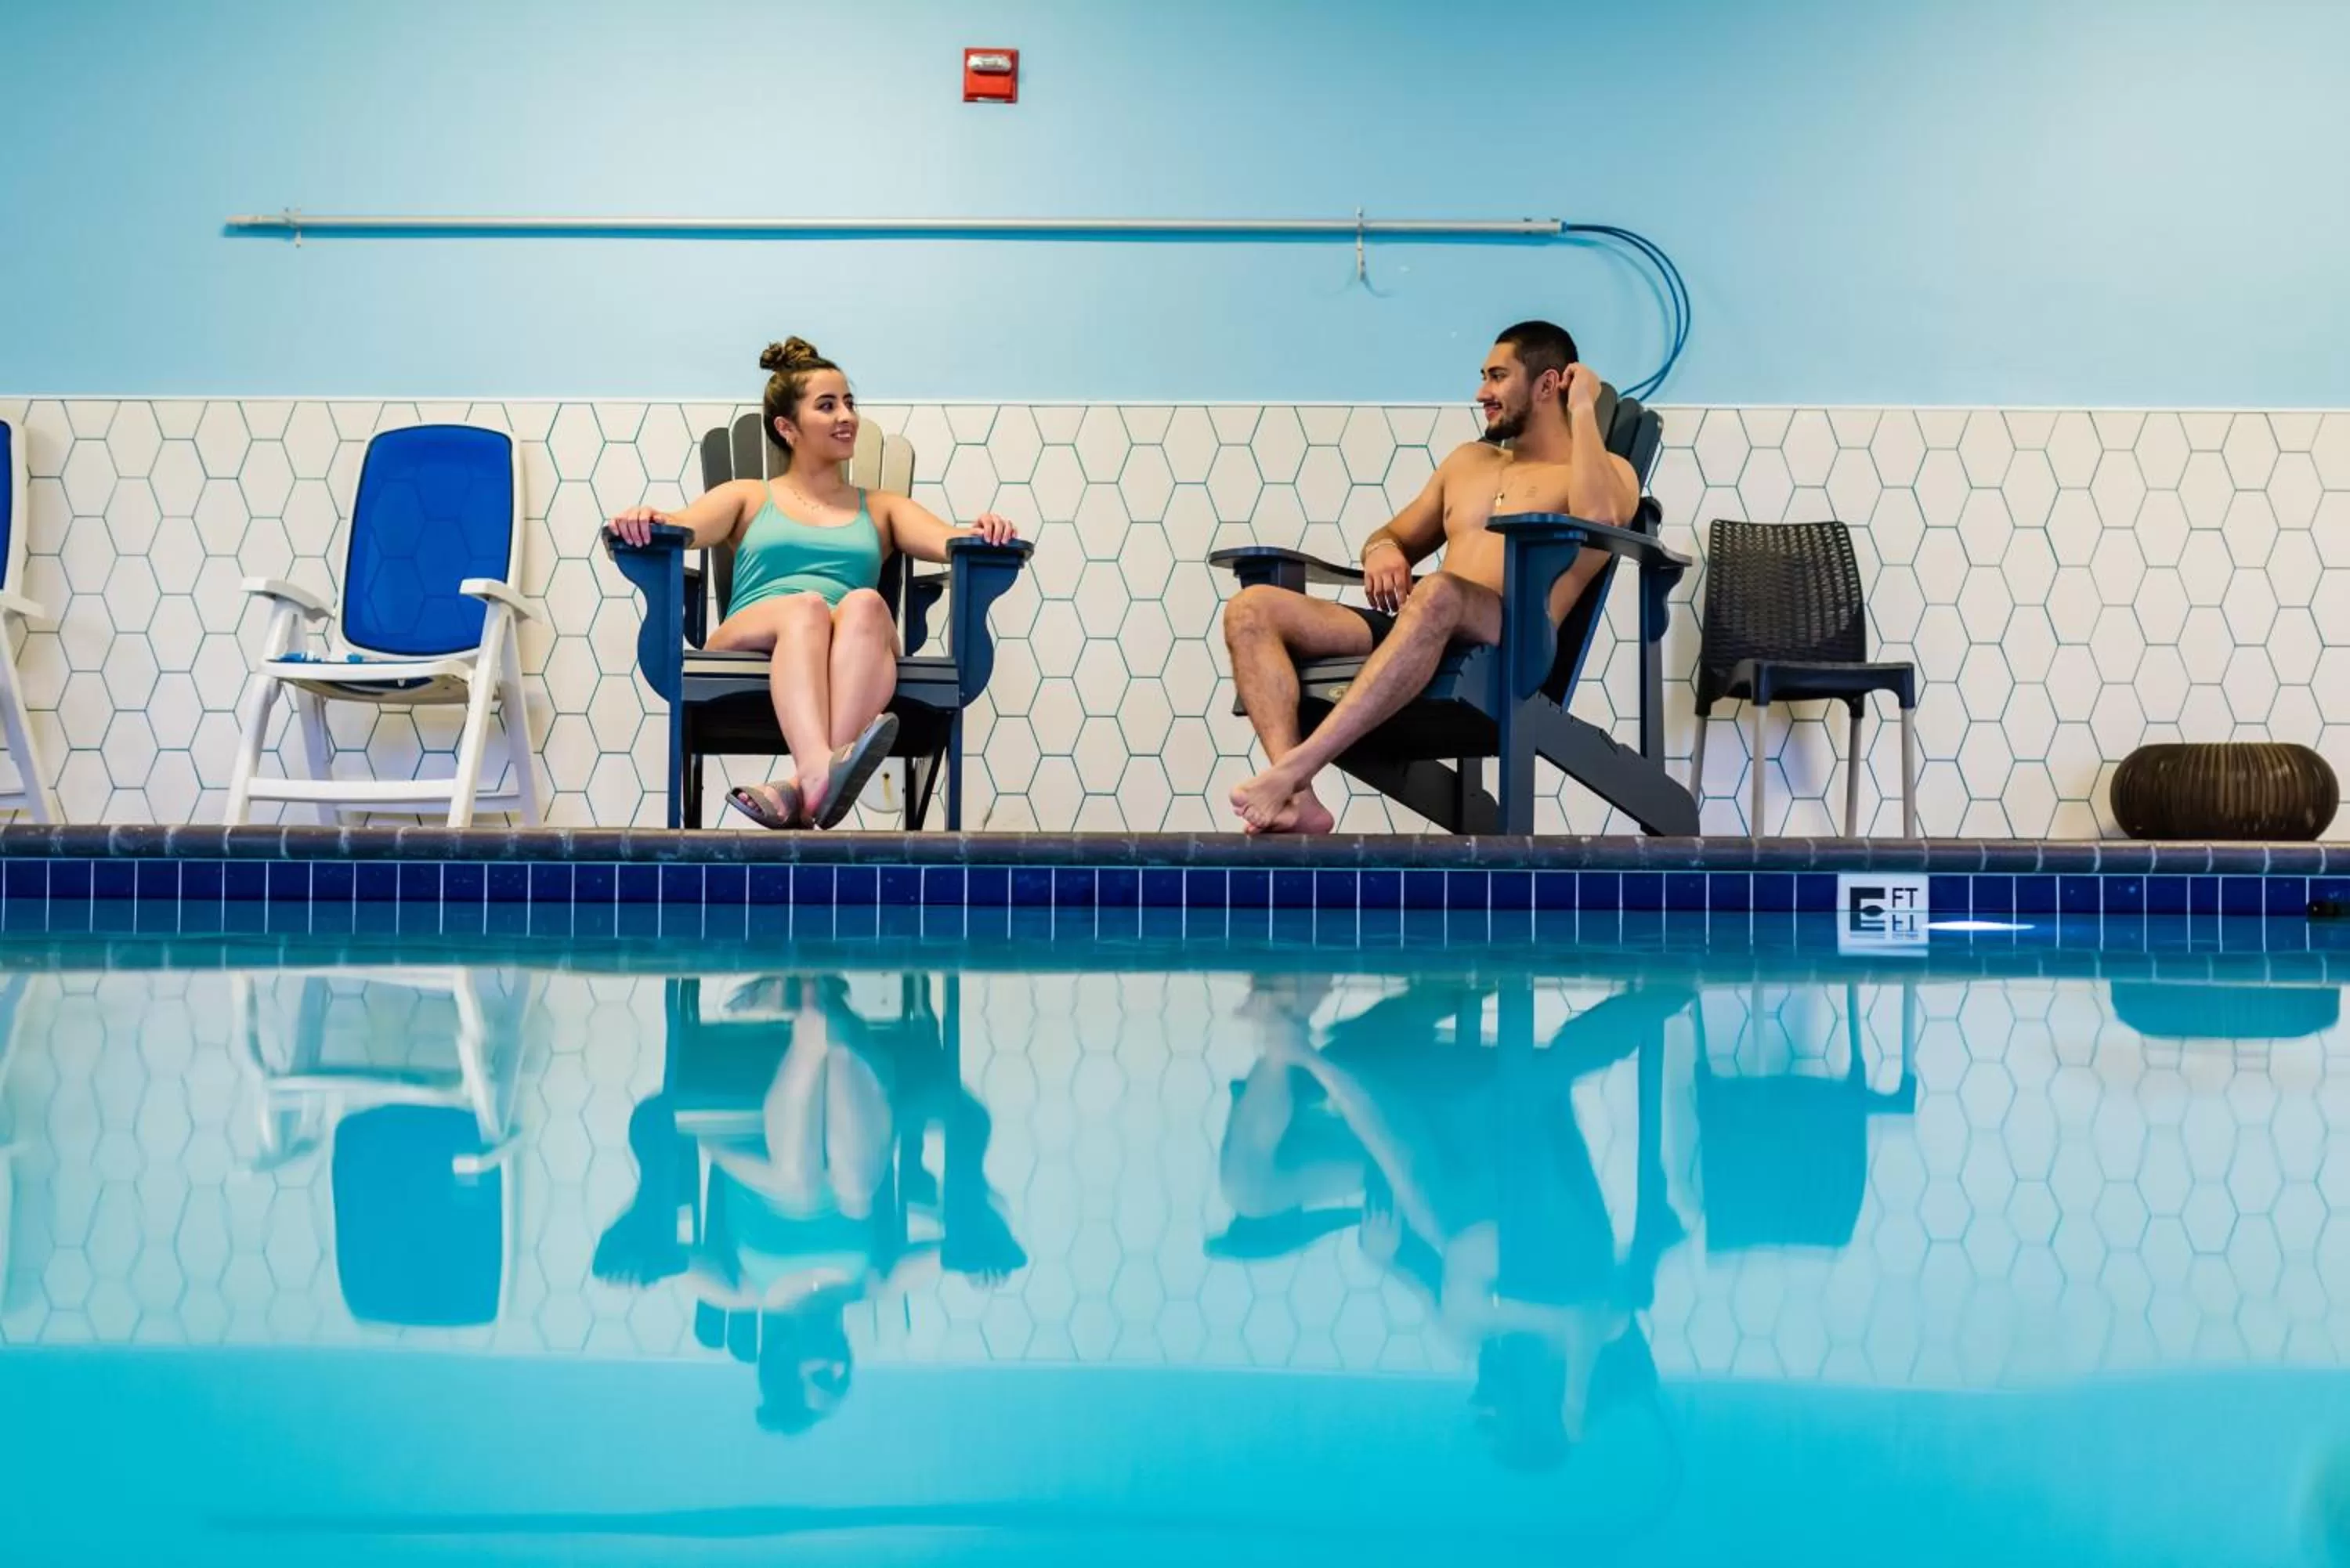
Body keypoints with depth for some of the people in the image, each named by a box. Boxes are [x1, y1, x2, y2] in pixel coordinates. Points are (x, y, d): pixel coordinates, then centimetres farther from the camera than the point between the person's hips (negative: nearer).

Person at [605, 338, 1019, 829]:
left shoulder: (881, 508, 31)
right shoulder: (748, 497, 27)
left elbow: (945, 541, 11)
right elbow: (683, 527, 7)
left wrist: (981, 533, -14)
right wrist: (644, 521, -18)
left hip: (850, 668, 1)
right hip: (748, 638, -1)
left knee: (865, 604, -34)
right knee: (806, 607, -36)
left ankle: (804, 787, -56)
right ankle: (820, 770, -65)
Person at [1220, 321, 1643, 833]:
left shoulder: (1606, 469, 11)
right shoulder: (1470, 460, 31)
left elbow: (1597, 519, -14)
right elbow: (1398, 536, 35)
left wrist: (1583, 409, -2)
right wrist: (1381, 549, 9)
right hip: (1416, 628, 7)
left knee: (1438, 593, -41)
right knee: (1251, 610, -14)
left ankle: (1291, 770, -48)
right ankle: (1296, 799, -36)